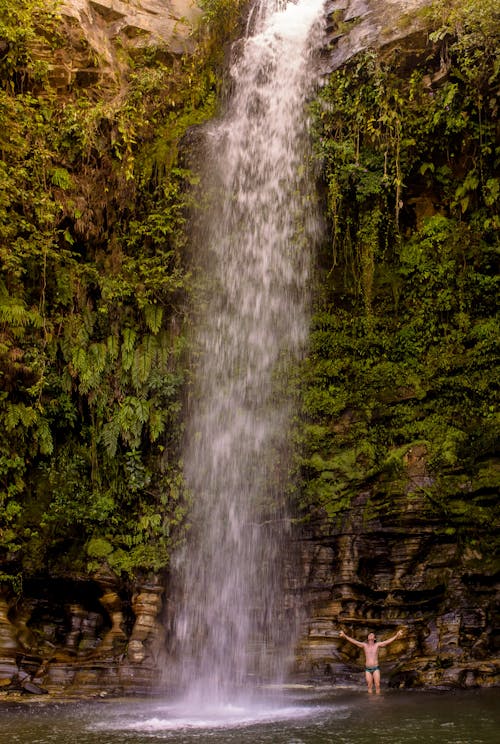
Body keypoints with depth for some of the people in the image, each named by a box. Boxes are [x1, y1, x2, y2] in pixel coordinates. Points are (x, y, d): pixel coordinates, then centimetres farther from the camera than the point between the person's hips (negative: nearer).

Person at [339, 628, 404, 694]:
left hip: (376, 669, -1)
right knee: (369, 686, 4)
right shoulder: (364, 645, 3)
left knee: (377, 685, -2)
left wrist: (396, 635, -15)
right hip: (367, 669, 1)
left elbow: (388, 641, -5)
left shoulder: (377, 645, 1)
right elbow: (353, 641, -2)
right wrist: (344, 636, -11)